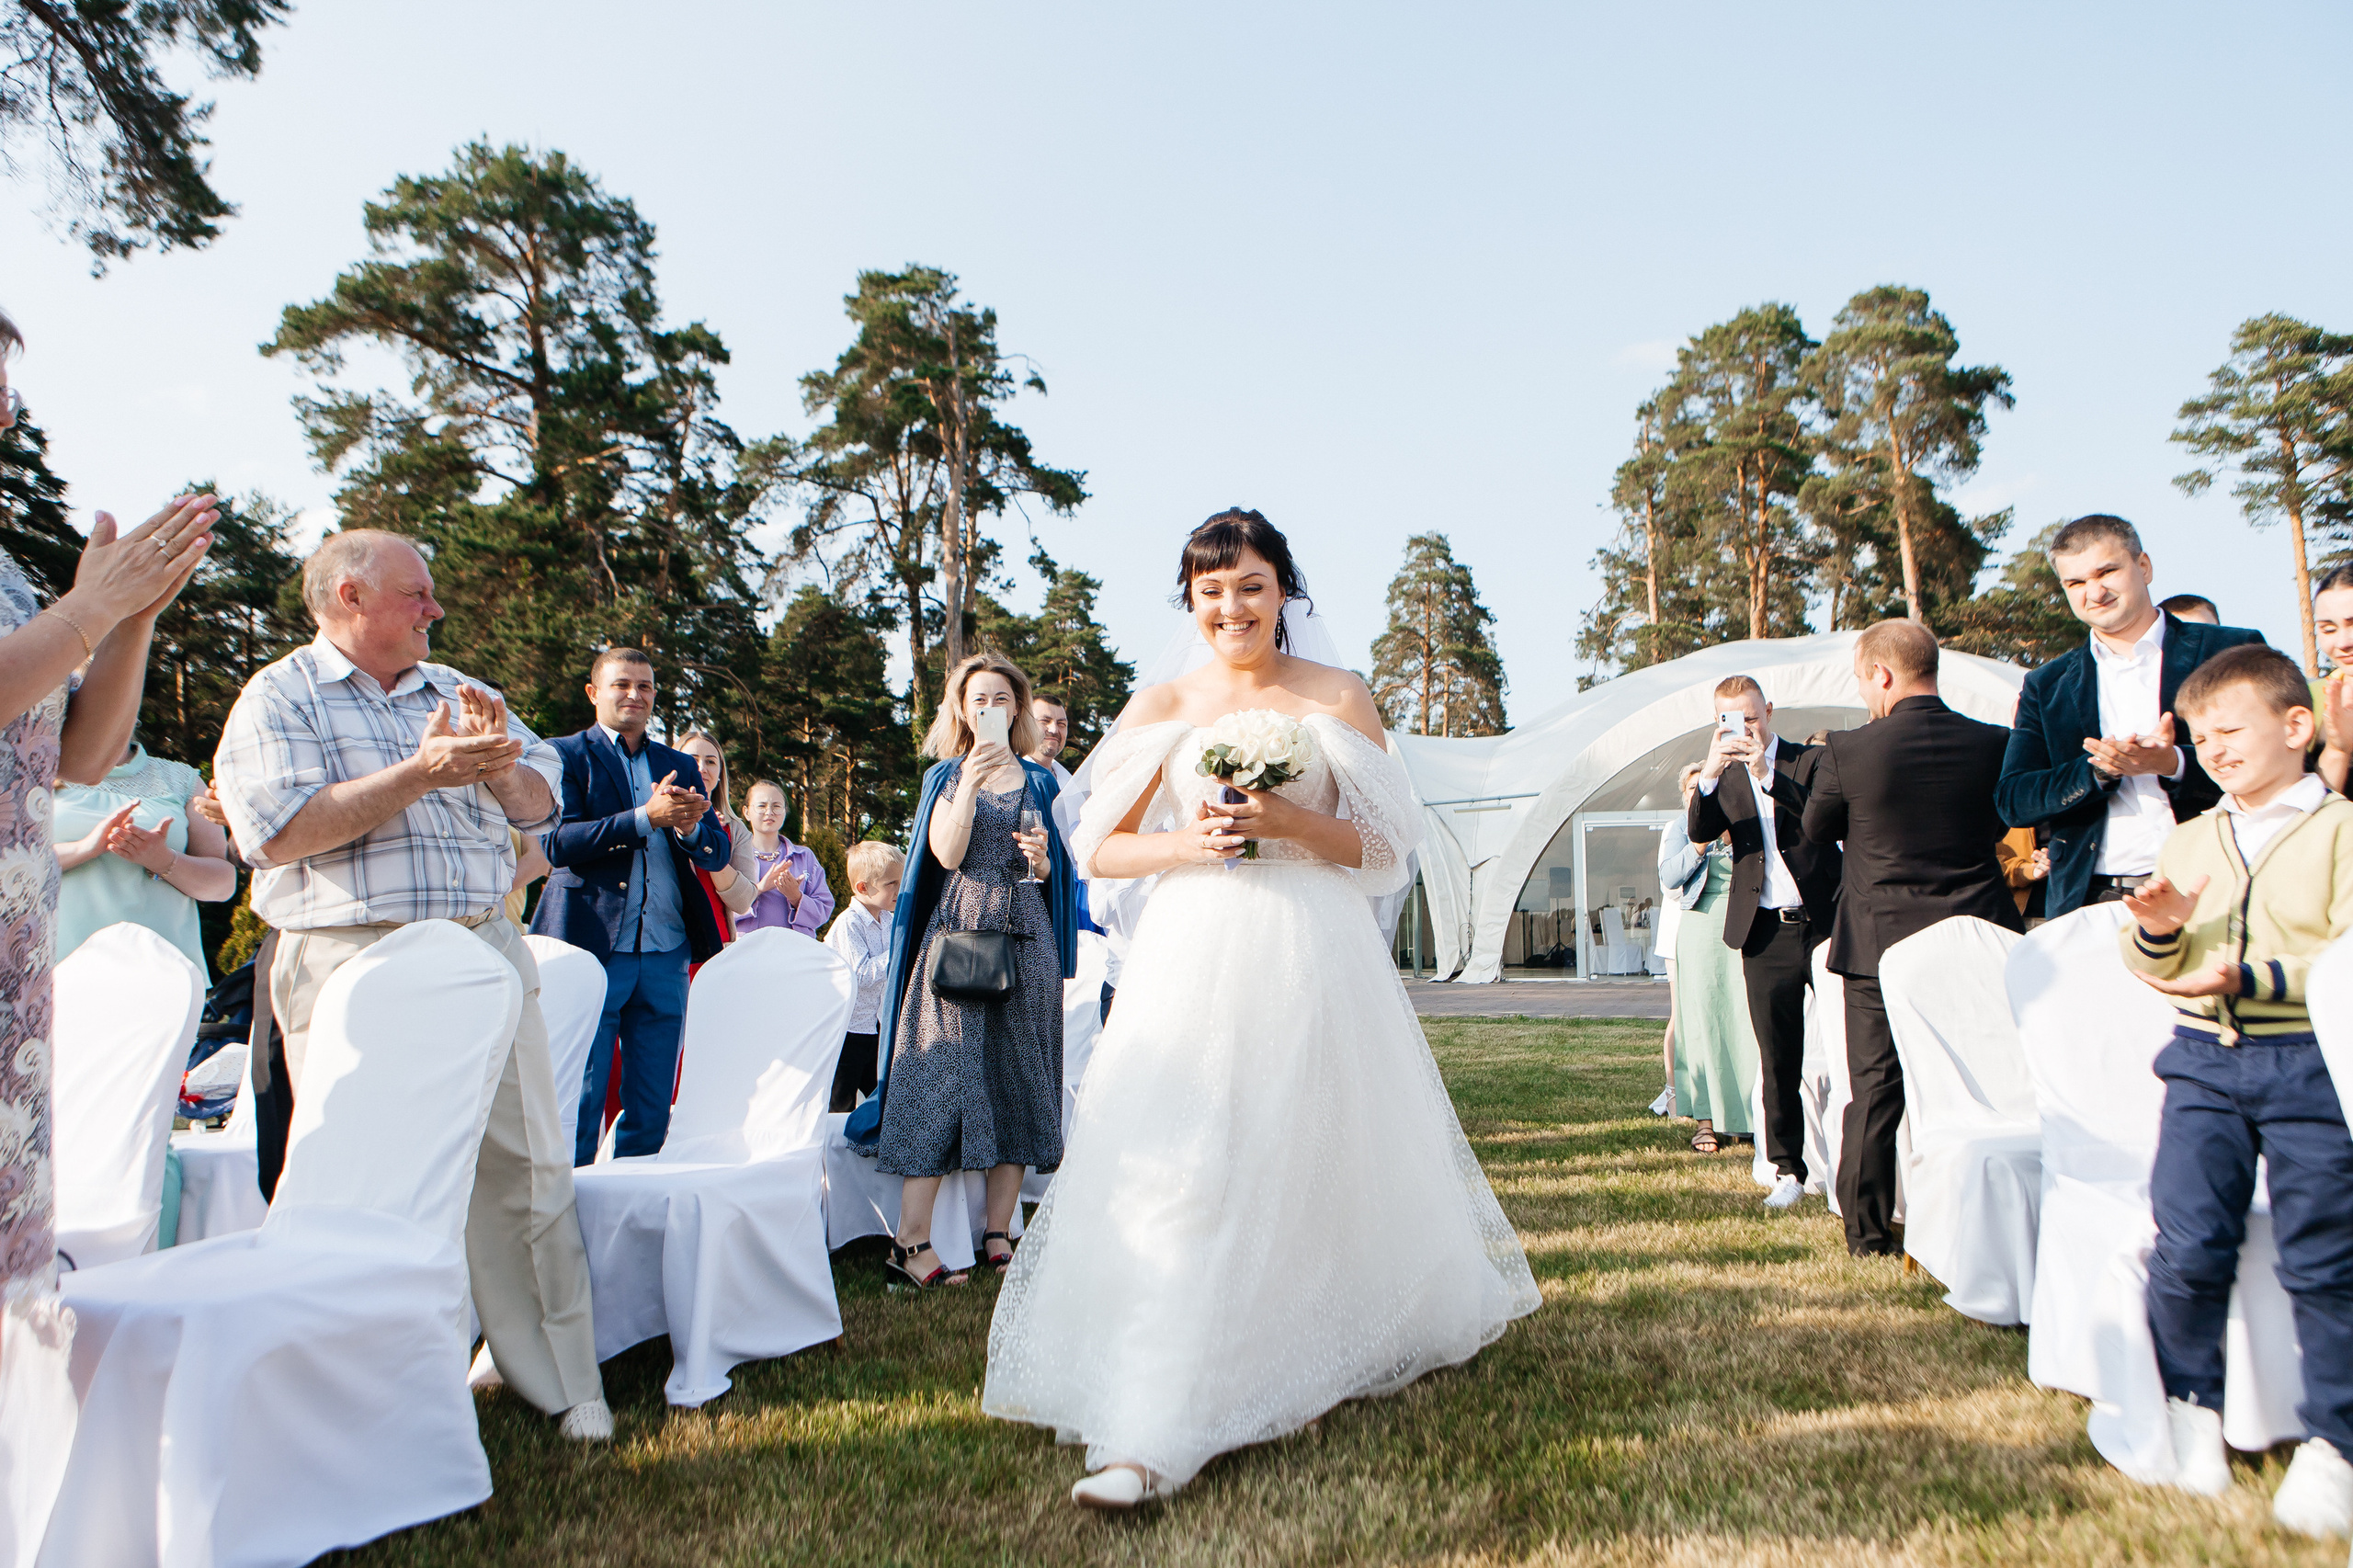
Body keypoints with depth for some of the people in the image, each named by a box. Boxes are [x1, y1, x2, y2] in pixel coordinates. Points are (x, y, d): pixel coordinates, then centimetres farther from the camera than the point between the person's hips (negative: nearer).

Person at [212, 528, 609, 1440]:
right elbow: (280, 832, -13)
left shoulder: (455, 691, 18)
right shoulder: (278, 699, 2)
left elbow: (540, 802, 15)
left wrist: (497, 763, -7)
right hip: (353, 969, -4)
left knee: (527, 1170, 3)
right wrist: (420, 772, -16)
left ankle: (562, 1380, 11)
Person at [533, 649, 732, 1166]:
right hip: (592, 948, -4)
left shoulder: (679, 765, 18)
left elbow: (718, 854, 11)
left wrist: (689, 828, -11)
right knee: (578, 1102, 0)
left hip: (667, 954, 5)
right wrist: (646, 818, -18)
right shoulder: (564, 755, 4)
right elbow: (557, 843, -10)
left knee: (653, 1111, 8)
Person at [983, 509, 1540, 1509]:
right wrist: (1189, 842, -11)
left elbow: (1385, 848, 3)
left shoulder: (1339, 699, 5)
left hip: (1316, 965, 0)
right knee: (1175, 1177, -5)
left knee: (1325, 1161, 8)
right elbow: (1099, 849, 7)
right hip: (1192, 964, 1)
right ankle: (1153, 1435, 3)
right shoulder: (1160, 708, 8)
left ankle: (1366, 1330, 34)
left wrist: (1288, 823, -14)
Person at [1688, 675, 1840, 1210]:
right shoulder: (1726, 778, 10)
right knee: (1778, 1059, 5)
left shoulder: (1814, 760, 3)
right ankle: (1788, 1167, 16)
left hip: (1825, 922, -2)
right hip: (1766, 934, 2)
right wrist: (1709, 775, -23)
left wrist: (1768, 774, -23)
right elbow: (1700, 833, -8)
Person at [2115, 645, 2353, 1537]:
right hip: (2204, 1060, 3)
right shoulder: (2189, 842, 14)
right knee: (2188, 1243, -5)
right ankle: (2192, 1408, 14)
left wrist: (2250, 977, -22)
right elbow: (2155, 967, 15)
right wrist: (2156, 932, -7)